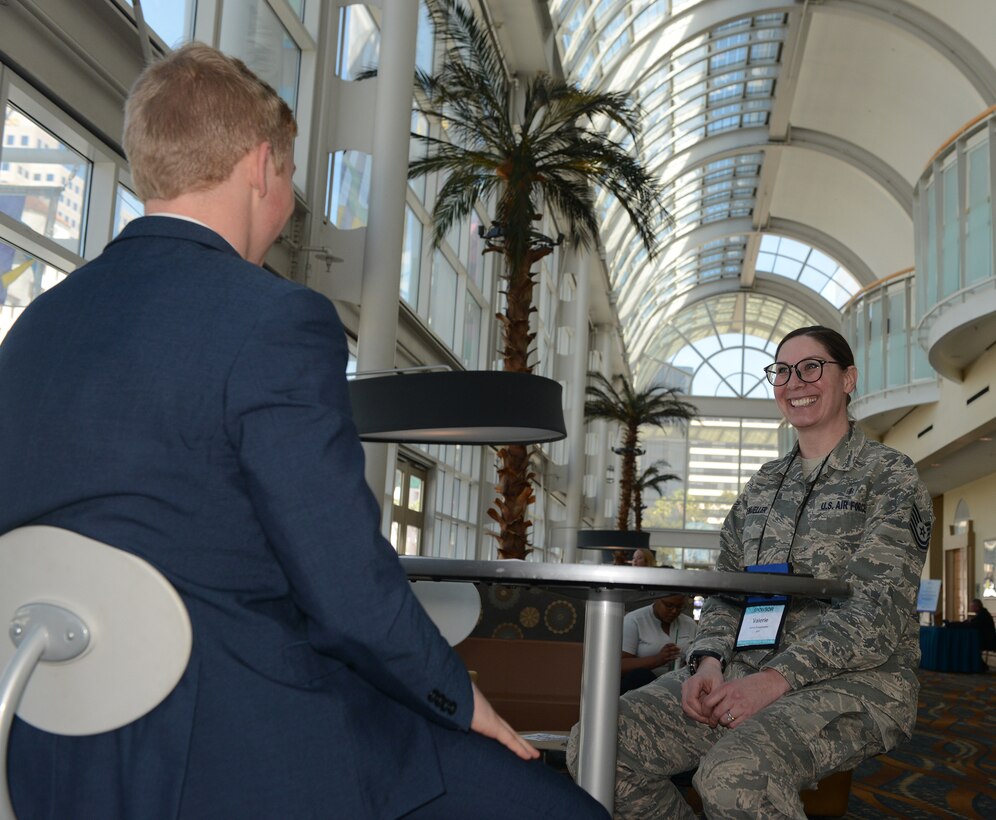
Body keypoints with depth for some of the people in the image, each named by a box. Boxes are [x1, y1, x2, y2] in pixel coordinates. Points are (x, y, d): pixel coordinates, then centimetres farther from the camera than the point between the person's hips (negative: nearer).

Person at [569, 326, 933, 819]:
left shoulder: (888, 475, 1)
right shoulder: (763, 484, 20)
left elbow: (879, 609, -11)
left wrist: (778, 678, -22)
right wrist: (710, 659, -6)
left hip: (854, 681, -5)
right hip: (746, 670, 6)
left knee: (734, 774, -38)